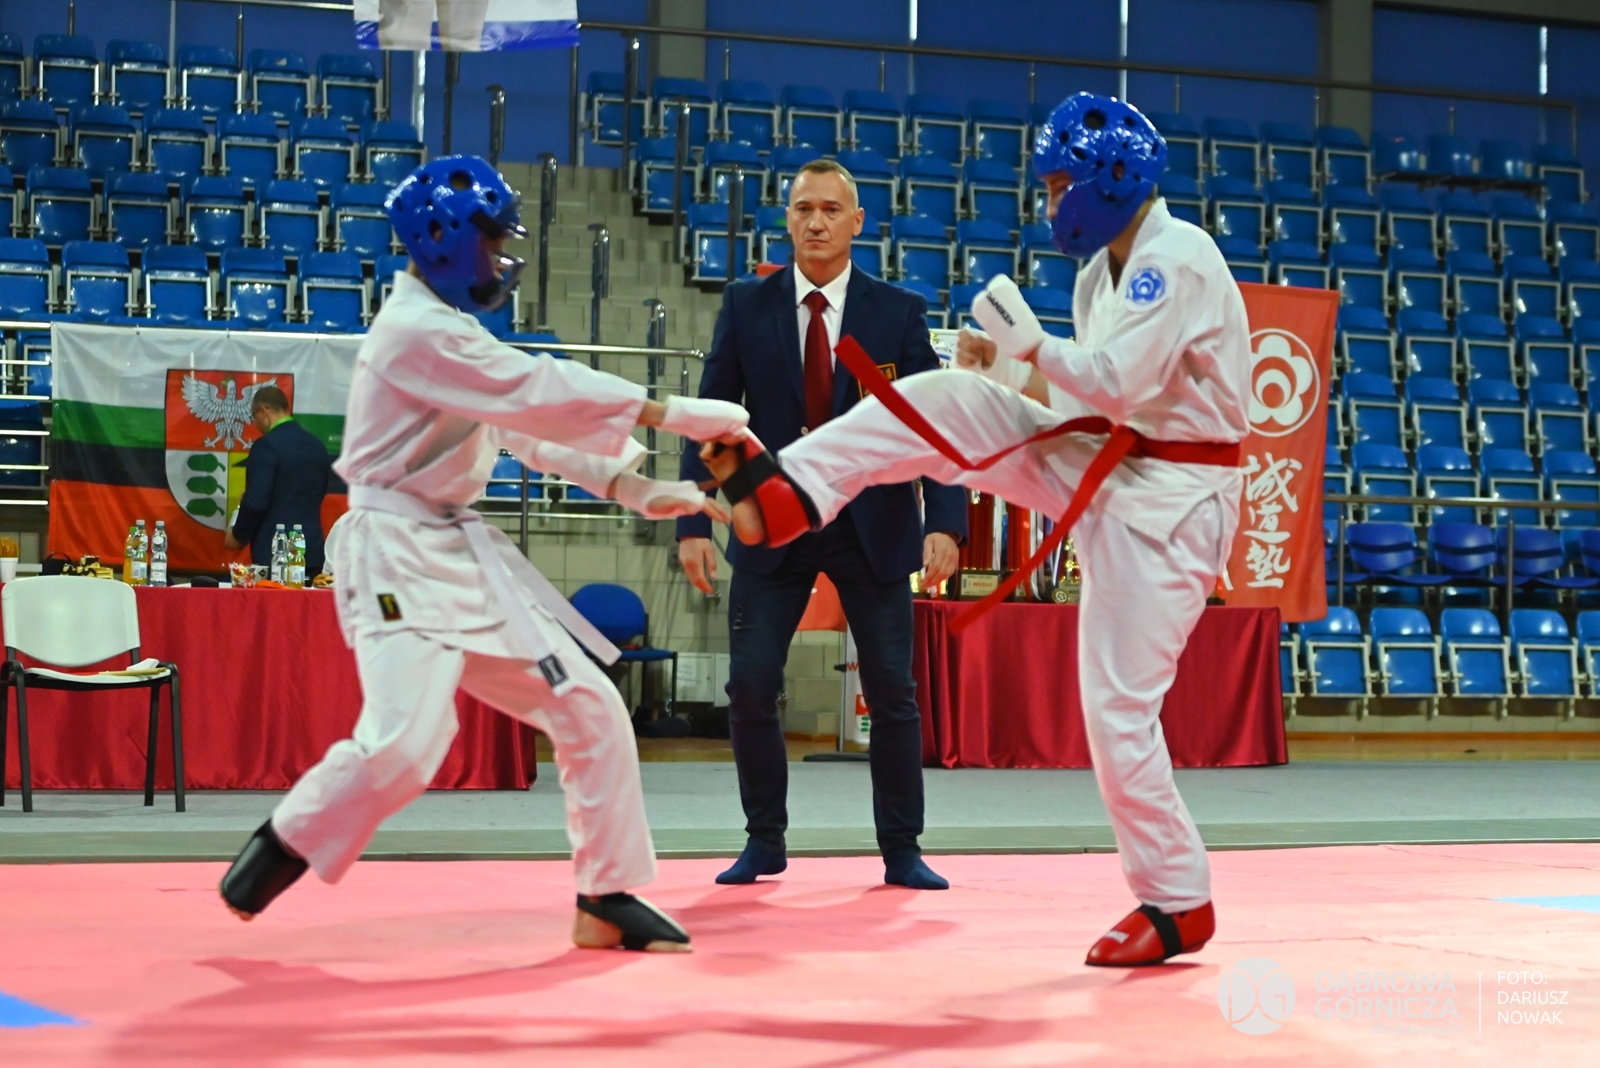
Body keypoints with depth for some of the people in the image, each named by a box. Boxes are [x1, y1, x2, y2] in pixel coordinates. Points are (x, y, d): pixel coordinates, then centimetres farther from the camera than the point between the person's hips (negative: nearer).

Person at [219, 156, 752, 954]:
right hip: (399, 553, -10)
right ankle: (282, 847, 2)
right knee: (406, 741, -25)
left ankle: (609, 900, 15)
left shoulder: (452, 330, 16)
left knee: (590, 709, 6)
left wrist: (635, 488, 3)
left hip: (464, 553, 10)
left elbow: (530, 432, 14)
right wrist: (677, 414, -21)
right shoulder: (417, 331, -17)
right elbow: (541, 395, -23)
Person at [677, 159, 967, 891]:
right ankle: (764, 841, 13)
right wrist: (694, 522, -10)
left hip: (873, 525, 0)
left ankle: (901, 850, 14)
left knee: (893, 692, 1)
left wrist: (943, 523, -18)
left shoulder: (899, 312, -3)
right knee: (750, 686, -4)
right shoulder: (746, 307, 0)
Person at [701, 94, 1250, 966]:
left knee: (1119, 706, -8)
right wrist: (1011, 368, 2)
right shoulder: (1105, 269, 11)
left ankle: (1176, 902, 6)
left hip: (1169, 502, -9)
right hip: (1102, 469, 9)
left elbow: (1119, 381, -28)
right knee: (945, 404, -3)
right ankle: (786, 491, -1)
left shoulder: (1177, 260, -19)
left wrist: (1032, 346, -12)